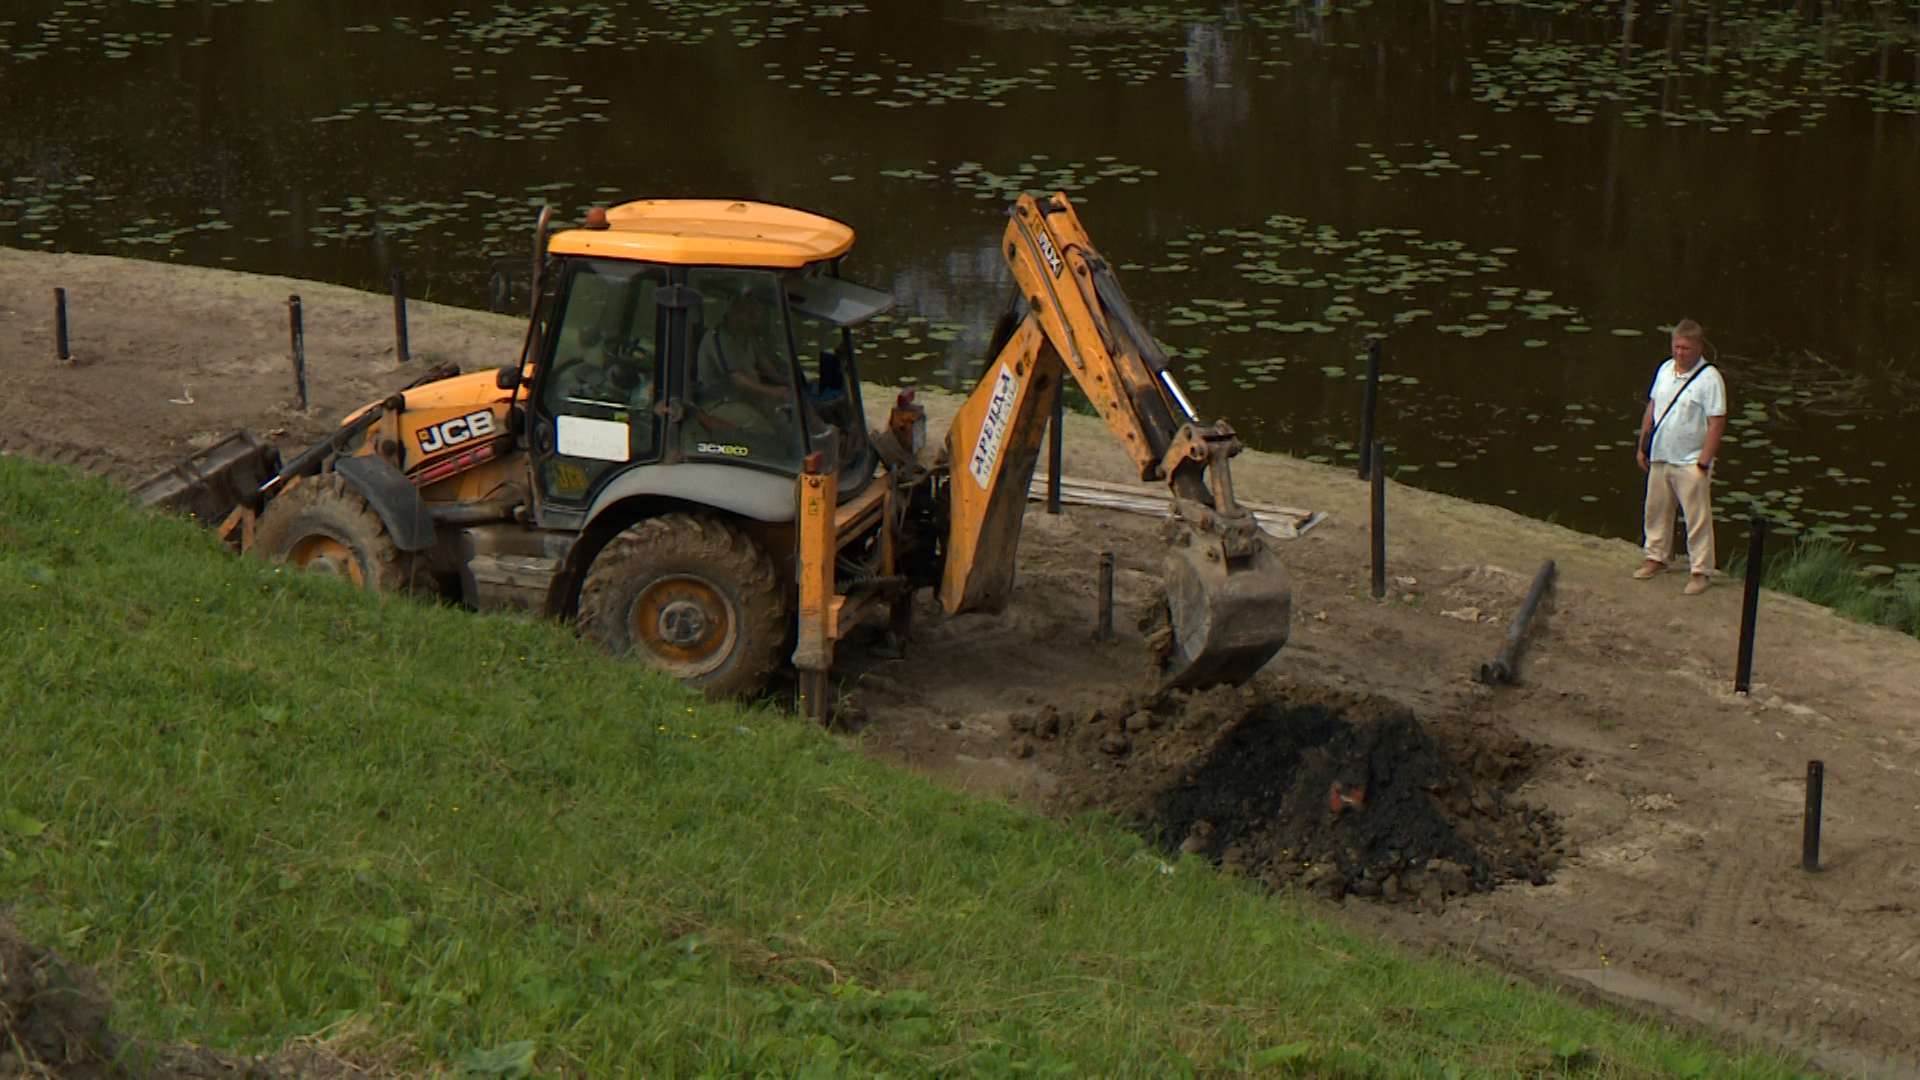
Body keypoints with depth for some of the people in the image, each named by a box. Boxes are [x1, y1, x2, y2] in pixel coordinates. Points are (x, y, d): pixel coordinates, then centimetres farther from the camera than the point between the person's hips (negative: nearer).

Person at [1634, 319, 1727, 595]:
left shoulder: (1709, 378, -13)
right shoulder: (1665, 370, 7)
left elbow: (1717, 424, -14)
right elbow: (1652, 408, 16)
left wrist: (1703, 463, -17)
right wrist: (1643, 446, 14)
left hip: (1690, 463, -6)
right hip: (1660, 458, 6)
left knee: (1698, 518, -2)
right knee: (1656, 510, 17)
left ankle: (1702, 571, 6)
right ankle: (1657, 557, 34)